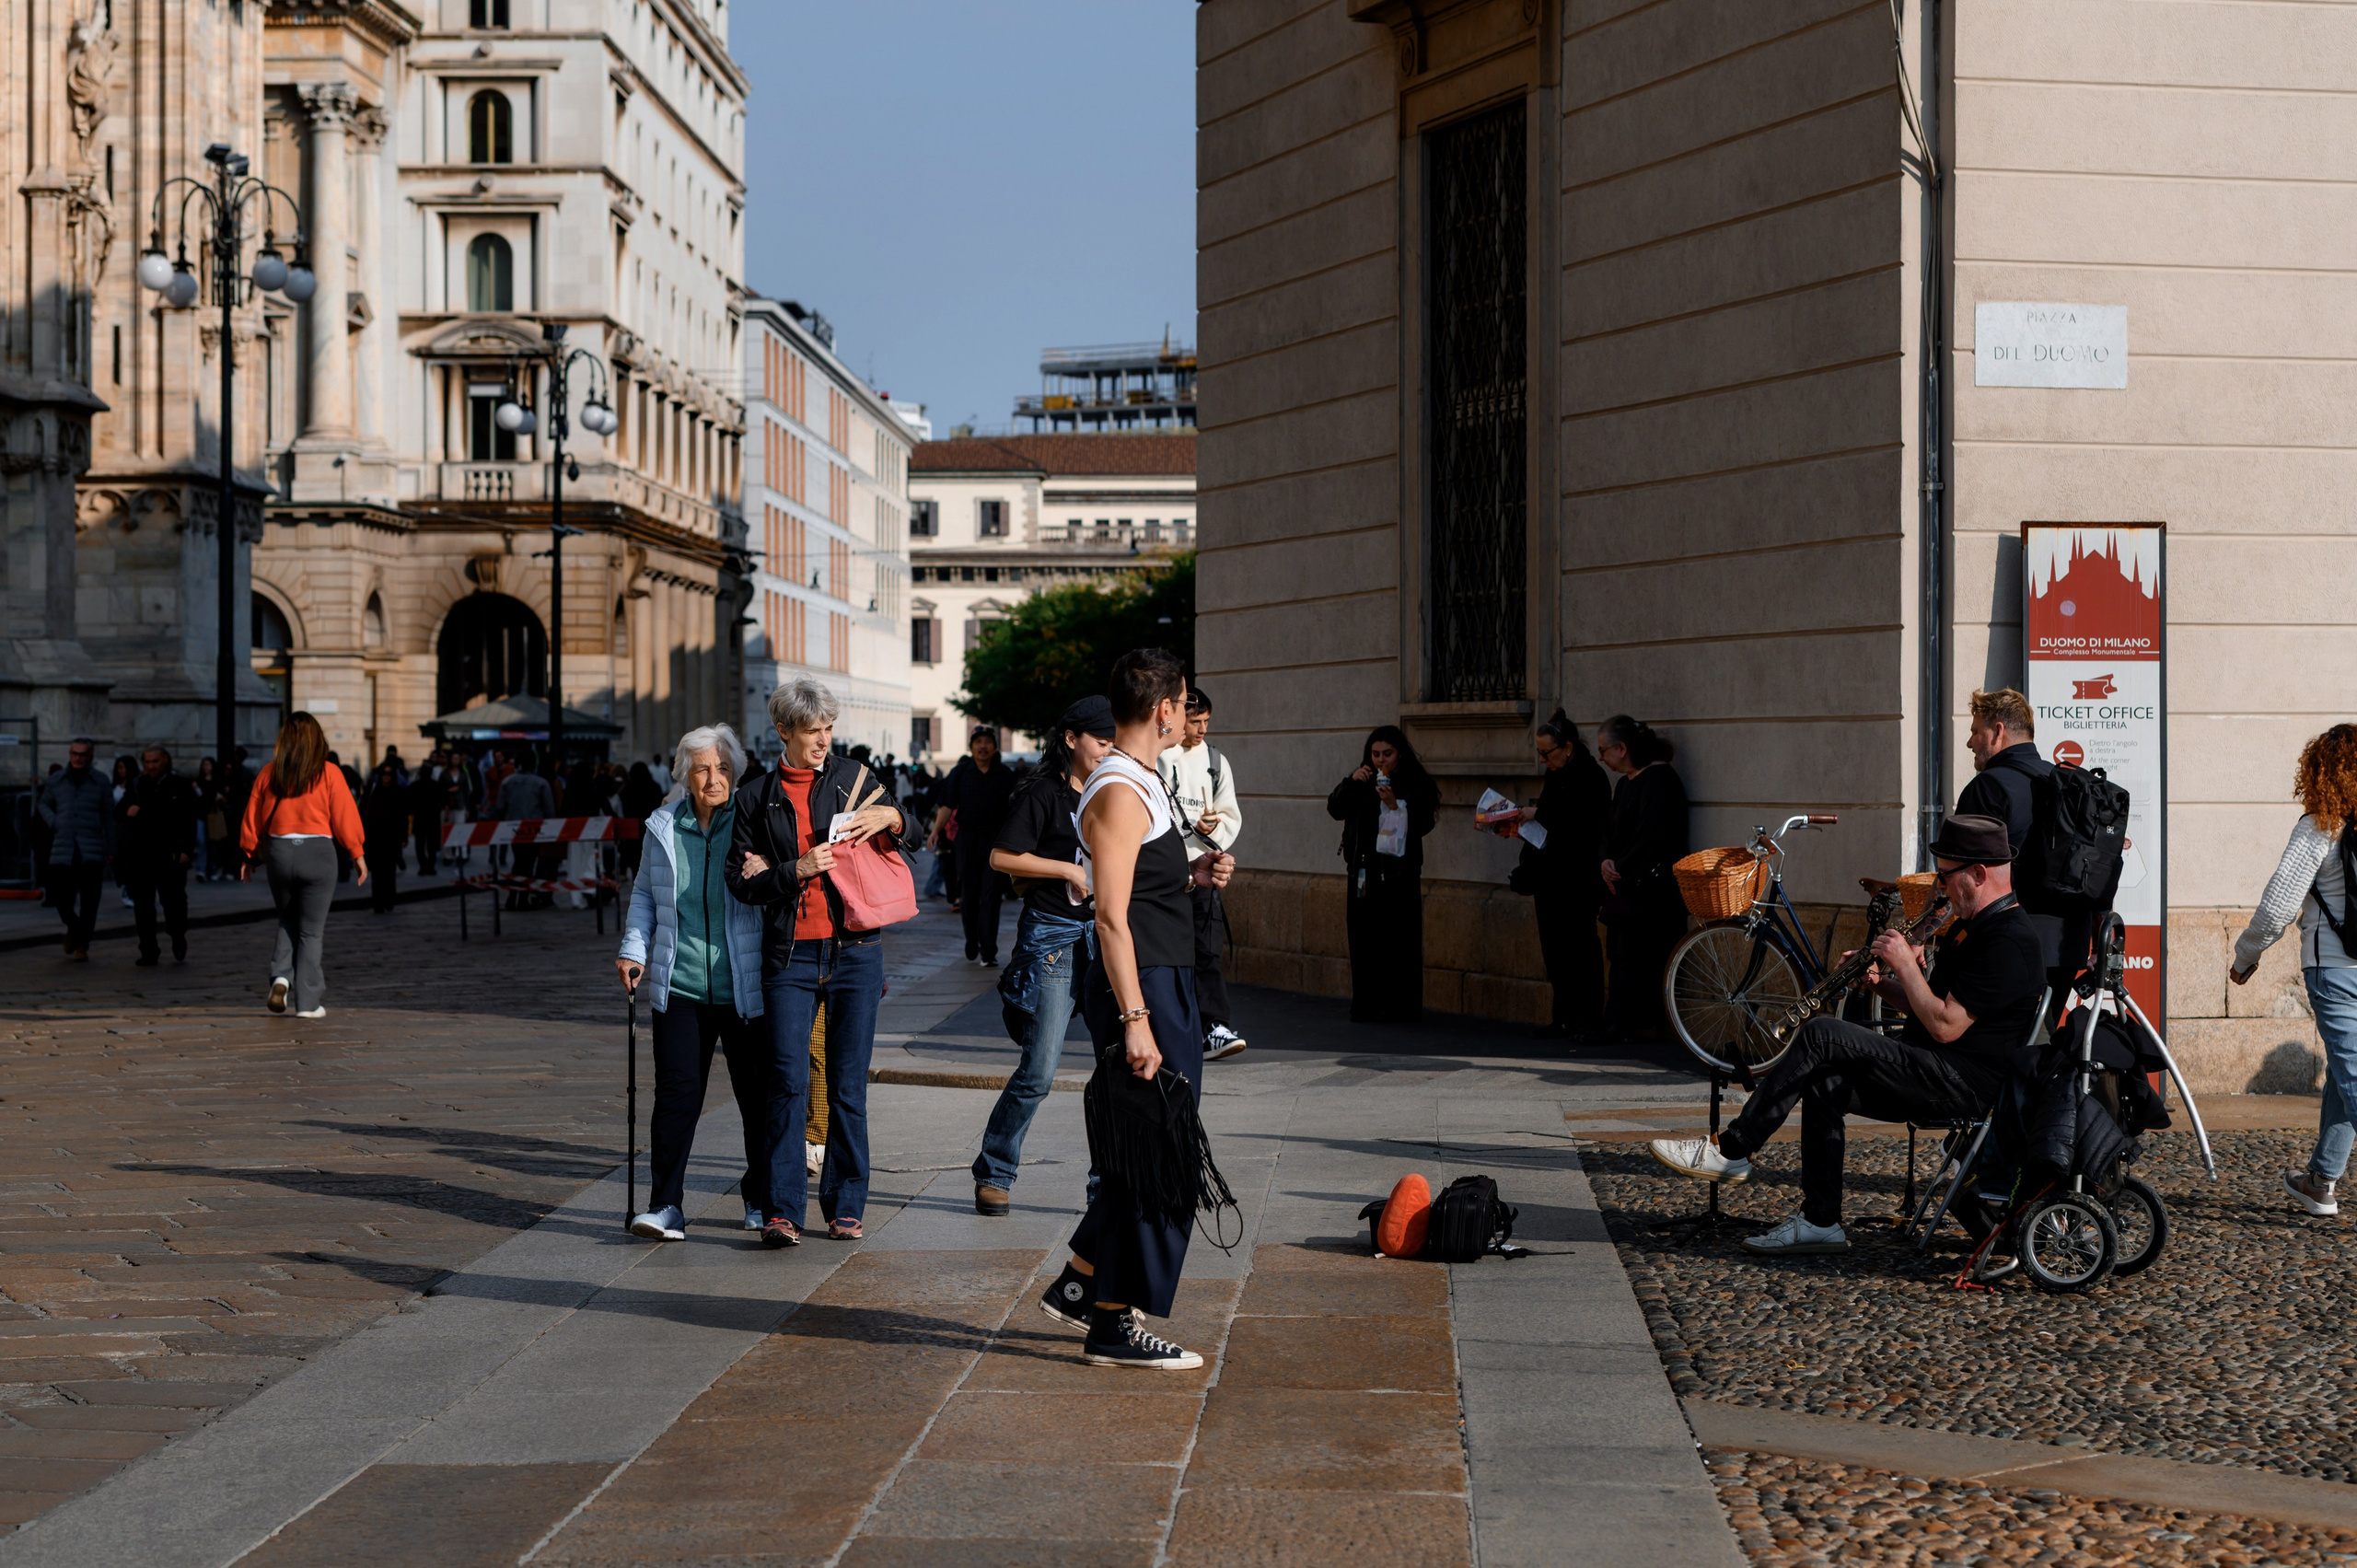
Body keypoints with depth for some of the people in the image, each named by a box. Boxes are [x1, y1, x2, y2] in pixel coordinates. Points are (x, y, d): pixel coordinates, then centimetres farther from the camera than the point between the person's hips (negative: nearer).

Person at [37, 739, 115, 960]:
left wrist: (110, 849, 6)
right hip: (63, 848, 1)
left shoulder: (100, 782, 5)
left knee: (89, 900, -4)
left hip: (92, 851, -1)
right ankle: (73, 927, 27)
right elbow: (44, 805, 23)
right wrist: (53, 823, 3)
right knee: (61, 895, -3)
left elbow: (108, 817, 7)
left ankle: (82, 945, 5)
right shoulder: (56, 780, 9)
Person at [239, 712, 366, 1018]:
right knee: (312, 930, 4)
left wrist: (249, 854, 18)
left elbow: (254, 815, 8)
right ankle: (307, 1002, 3)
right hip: (318, 852, -2)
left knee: (287, 923, 20)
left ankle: (281, 976, -3)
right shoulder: (329, 773, -6)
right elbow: (345, 816, -5)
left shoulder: (270, 773, 2)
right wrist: (358, 854, 2)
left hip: (280, 852, 2)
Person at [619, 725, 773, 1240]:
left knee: (757, 1094, 6)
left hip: (745, 988, -2)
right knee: (677, 1090, -6)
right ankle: (665, 1206, -4)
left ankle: (761, 1199, 22)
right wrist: (634, 948, 7)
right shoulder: (663, 827, 8)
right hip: (680, 984, 2)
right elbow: (645, 894, 18)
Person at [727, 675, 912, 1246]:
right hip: (790, 957, -1)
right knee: (789, 1084, -8)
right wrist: (795, 871, -13)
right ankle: (783, 1210, -4)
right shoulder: (757, 796, 5)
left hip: (855, 950, 1)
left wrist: (892, 817, -3)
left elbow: (906, 834, 20)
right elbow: (740, 880, 3)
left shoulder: (852, 777, 8)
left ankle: (845, 1205, 14)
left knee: (848, 1088, 5)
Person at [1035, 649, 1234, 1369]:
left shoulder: (1141, 784, 16)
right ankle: (1114, 1325, 0)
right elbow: (1111, 917, -22)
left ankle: (1080, 1282, 27)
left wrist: (1192, 875, 10)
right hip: (1139, 989, -10)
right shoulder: (1118, 794, -16)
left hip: (1165, 985, 10)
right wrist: (1135, 1021, -25)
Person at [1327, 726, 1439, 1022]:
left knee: (1398, 940, -6)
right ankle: (1367, 1006, 6)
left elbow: (1422, 825, -6)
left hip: (1399, 873, -3)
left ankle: (1398, 1007, -1)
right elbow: (1335, 810, 5)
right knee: (1364, 940, 1)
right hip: (1364, 871, 3)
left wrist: (1395, 805, -18)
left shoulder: (1415, 786, 1)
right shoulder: (1363, 784, 12)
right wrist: (1351, 783, -9)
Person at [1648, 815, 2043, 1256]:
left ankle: (1732, 1152, -14)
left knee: (1822, 1035, -19)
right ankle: (1820, 1223, -7)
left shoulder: (2009, 941, -16)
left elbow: (1944, 1025, -22)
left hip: (1965, 1083, -11)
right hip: (1934, 1074, 11)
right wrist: (1881, 982, 7)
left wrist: (1906, 965, -14)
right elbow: (1926, 1006, 25)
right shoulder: (1969, 926, 19)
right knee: (1824, 1083, -8)